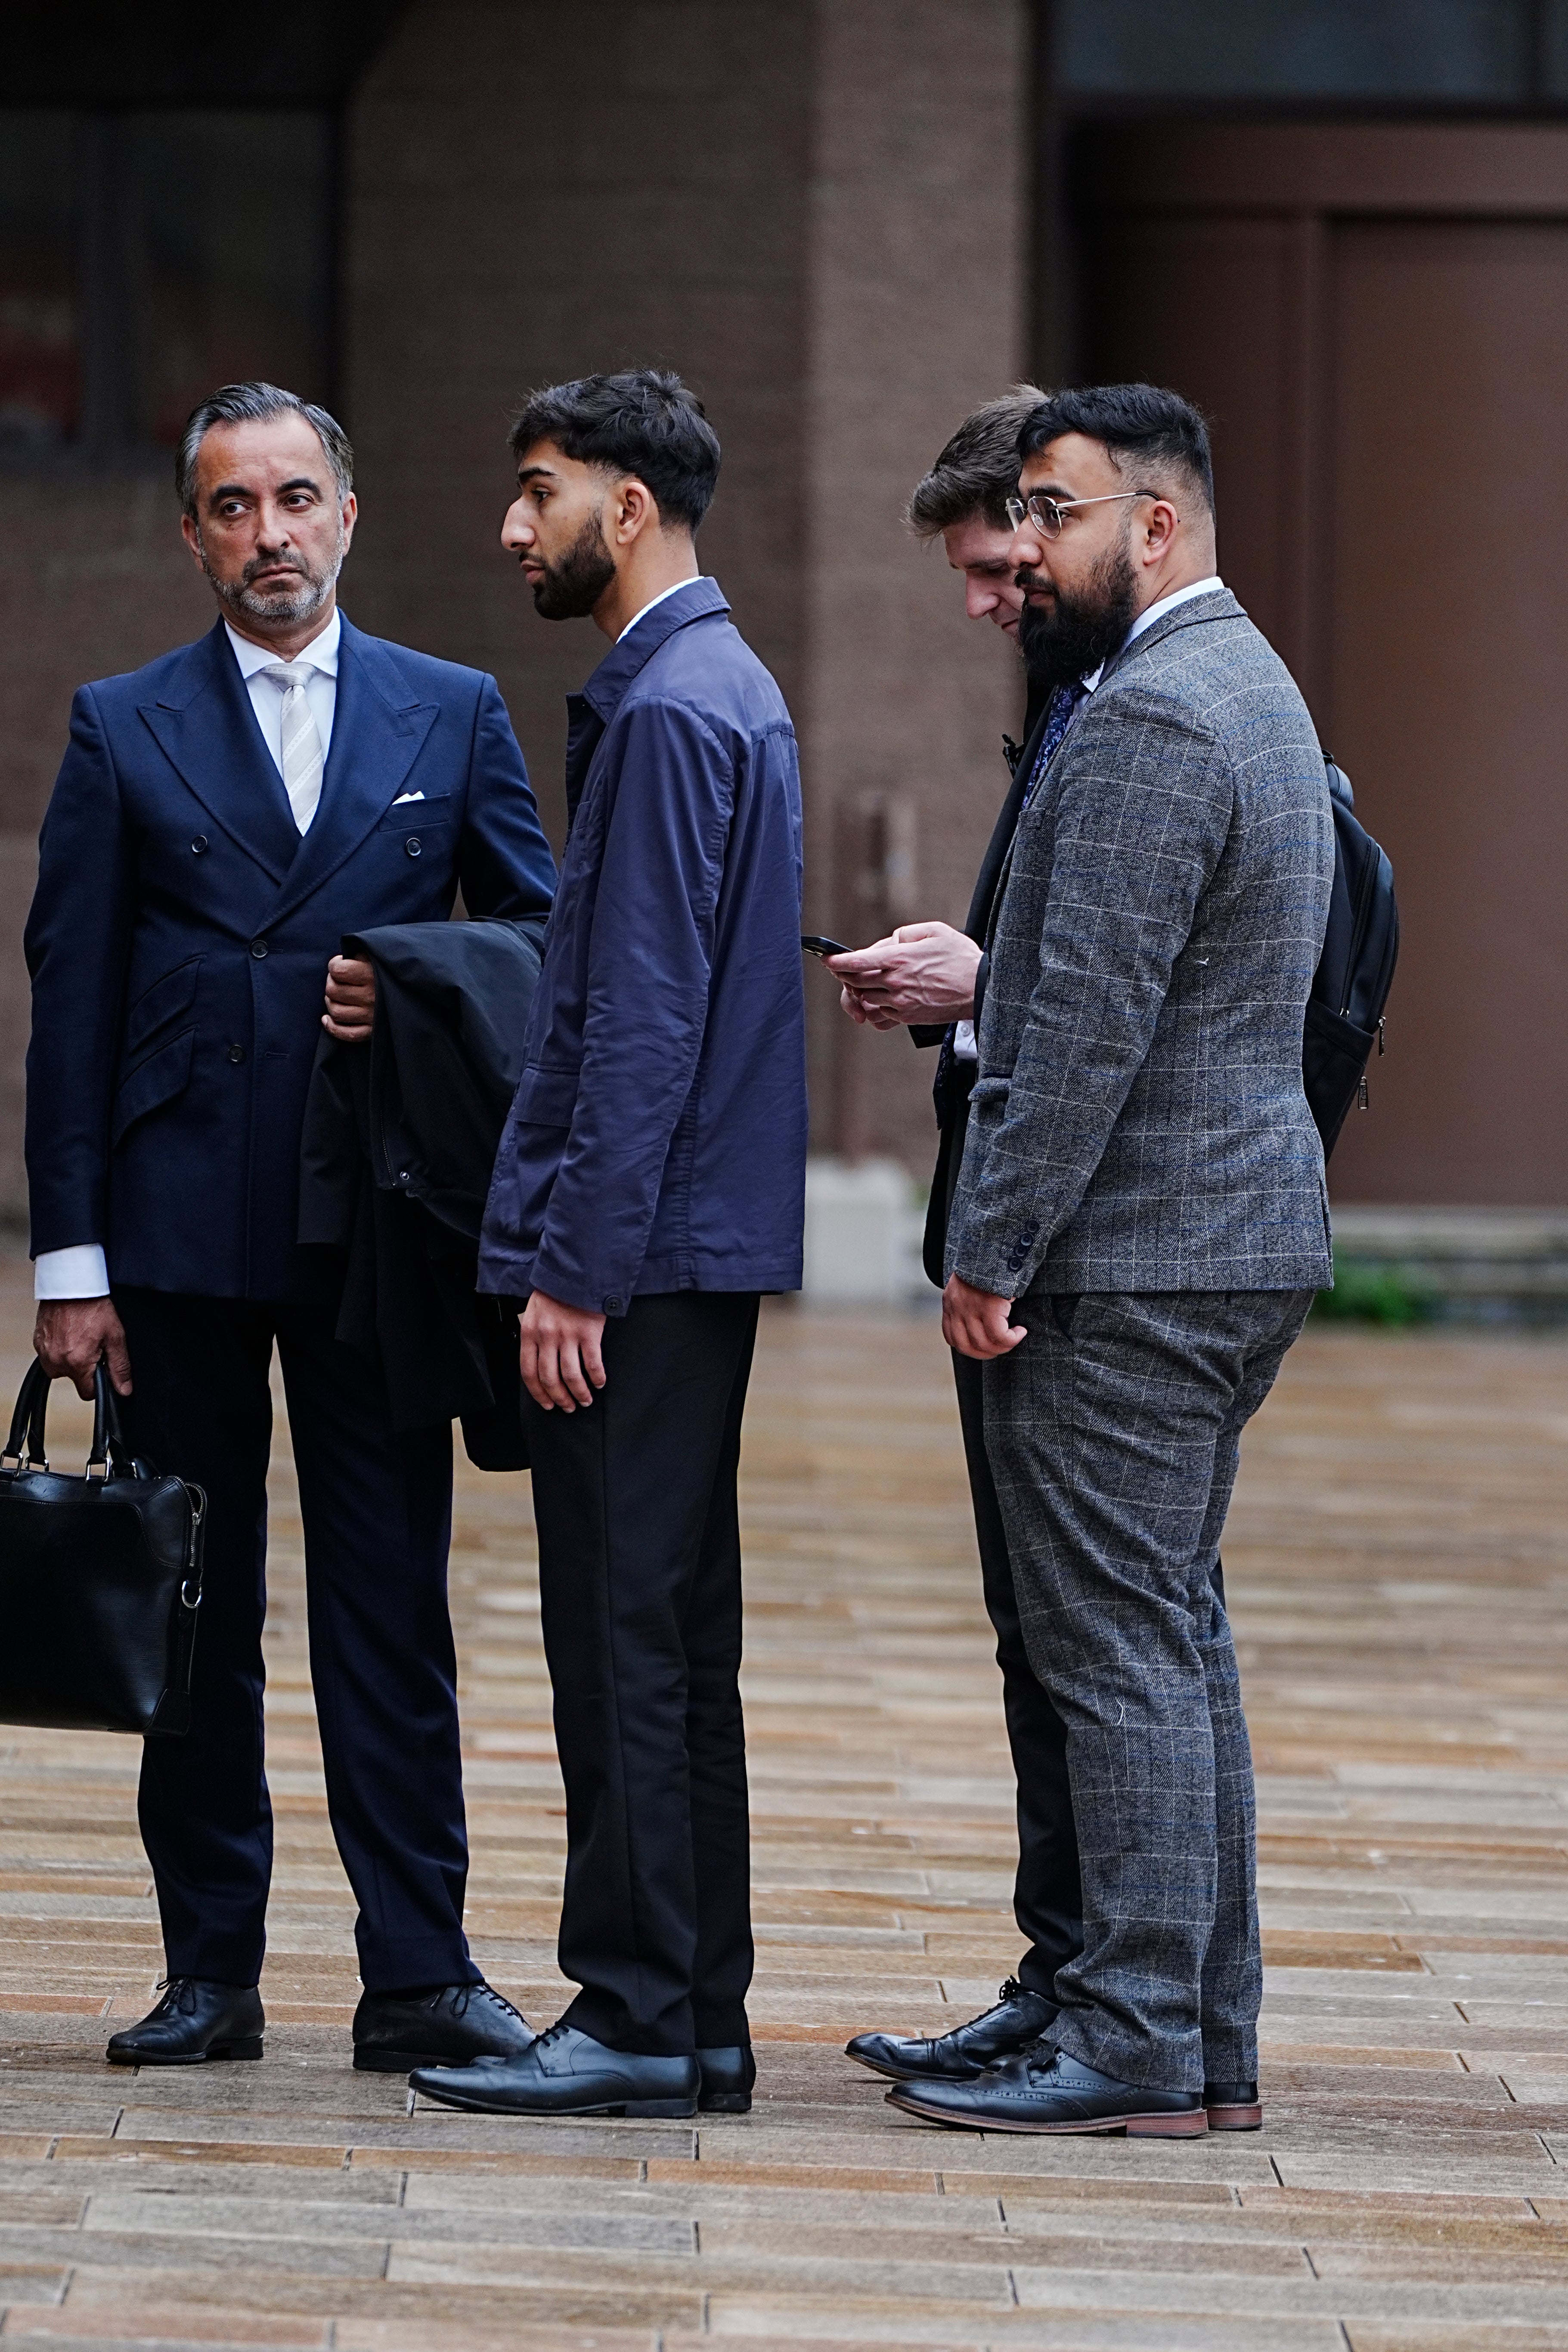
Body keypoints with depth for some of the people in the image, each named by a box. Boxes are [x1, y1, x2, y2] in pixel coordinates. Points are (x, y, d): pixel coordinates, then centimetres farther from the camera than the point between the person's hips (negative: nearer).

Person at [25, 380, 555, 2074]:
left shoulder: (454, 715, 9)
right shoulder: (124, 730, 6)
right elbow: (70, 1005, 3)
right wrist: (70, 1260, -3)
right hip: (180, 1234, 0)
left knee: (391, 1609, -1)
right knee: (191, 1613, 5)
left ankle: (417, 1975, 2)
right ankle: (208, 1971, 12)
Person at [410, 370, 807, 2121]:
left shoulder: (670, 710, -15)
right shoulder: (725, 690, 17)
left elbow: (647, 1022, -20)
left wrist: (573, 1268, -20)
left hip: (641, 1253, -10)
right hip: (704, 1243, 10)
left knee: (629, 1636, -6)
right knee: (674, 1634, 12)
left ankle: (639, 2023, -3)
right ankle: (696, 2019, 16)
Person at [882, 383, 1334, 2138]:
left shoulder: (1148, 719, -17)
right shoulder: (1249, 688, 16)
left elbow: (1093, 1021, -21)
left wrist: (993, 1252, -17)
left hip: (1132, 1258, -11)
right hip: (1242, 1232, 11)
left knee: (1122, 1648, -7)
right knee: (1174, 1637, 14)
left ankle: (1137, 2047, -4)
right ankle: (1207, 2038, 17)